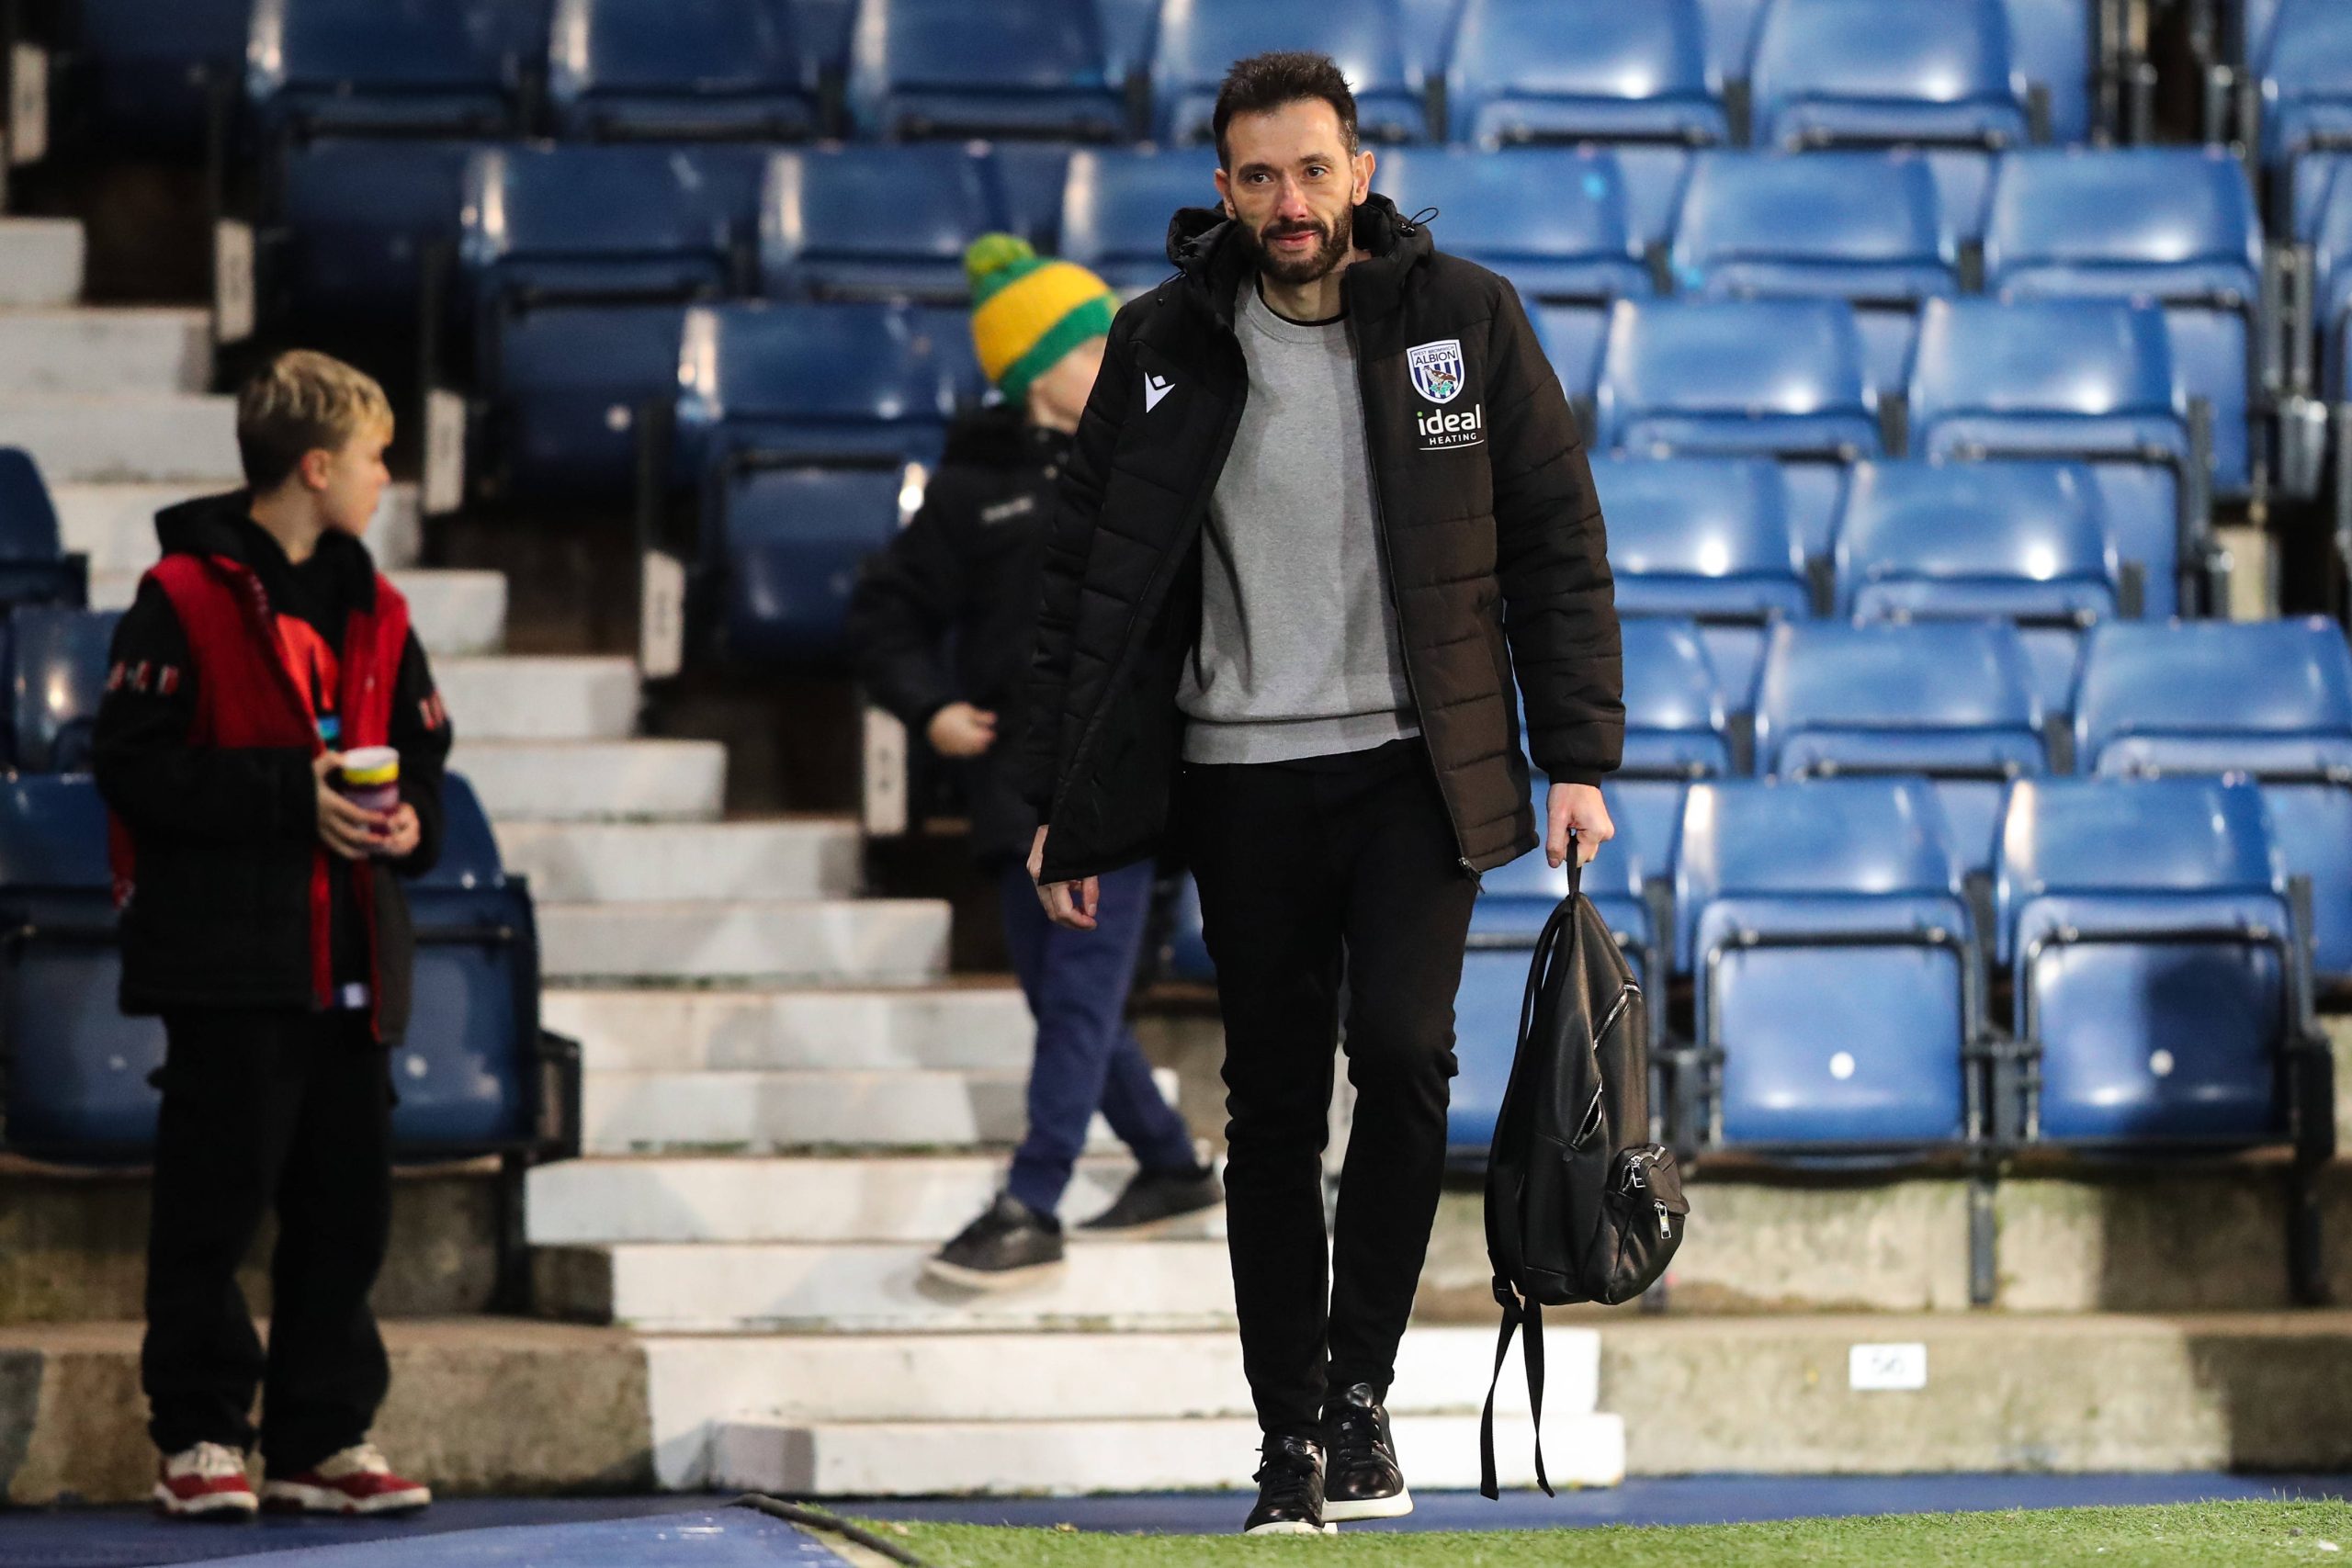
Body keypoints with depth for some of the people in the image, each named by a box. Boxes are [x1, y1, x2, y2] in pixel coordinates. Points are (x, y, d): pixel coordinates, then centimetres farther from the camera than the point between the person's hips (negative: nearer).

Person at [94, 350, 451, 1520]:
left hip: (350, 964, 6)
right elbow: (134, 762, -11)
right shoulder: (185, 598, -5)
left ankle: (323, 1440, 13)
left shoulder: (371, 611, 15)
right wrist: (292, 795, -16)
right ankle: (199, 1437, 4)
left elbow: (421, 753, 21)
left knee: (346, 1204, 6)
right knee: (215, 1199, -4)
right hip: (230, 957, -6)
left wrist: (409, 820, -2)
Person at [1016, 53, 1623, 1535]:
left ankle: (1362, 1384, -1)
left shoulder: (1464, 318, -1)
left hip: (1419, 761, -1)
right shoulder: (1163, 349, 1)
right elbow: (1090, 579, 6)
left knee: (1403, 1051, -18)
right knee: (1273, 1108, 3)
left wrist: (1579, 757, -2)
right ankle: (1291, 1440, 12)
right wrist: (1067, 800, 3)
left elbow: (1558, 547, 4)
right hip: (1242, 774, 1)